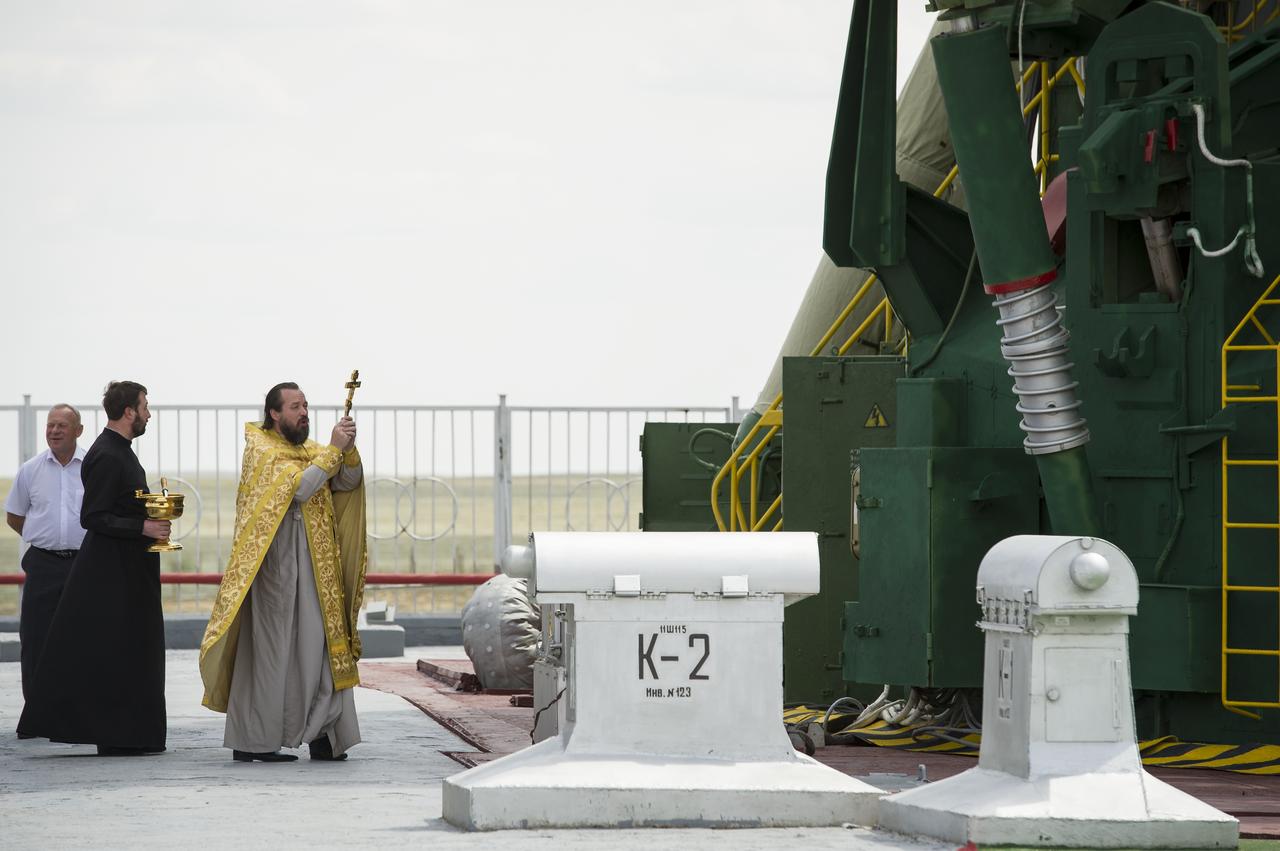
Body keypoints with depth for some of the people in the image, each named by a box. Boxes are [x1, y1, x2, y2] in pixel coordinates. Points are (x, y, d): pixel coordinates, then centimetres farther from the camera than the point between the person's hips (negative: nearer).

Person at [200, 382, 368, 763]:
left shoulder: (311, 451, 17)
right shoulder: (261, 450, -6)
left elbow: (349, 483, 7)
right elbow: (298, 487, -20)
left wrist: (348, 450, -10)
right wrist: (331, 450, -17)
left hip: (315, 568, 7)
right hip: (275, 566, -7)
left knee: (318, 645, 3)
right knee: (270, 649, -4)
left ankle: (321, 732, 5)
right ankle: (254, 741, 1)